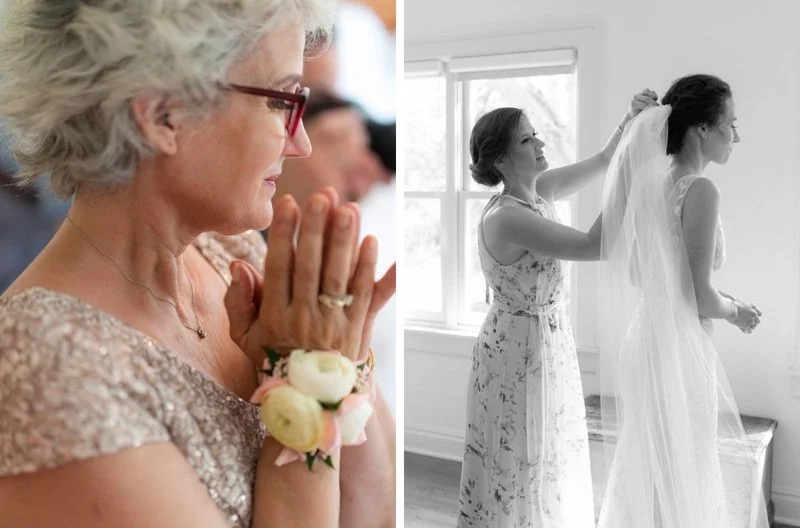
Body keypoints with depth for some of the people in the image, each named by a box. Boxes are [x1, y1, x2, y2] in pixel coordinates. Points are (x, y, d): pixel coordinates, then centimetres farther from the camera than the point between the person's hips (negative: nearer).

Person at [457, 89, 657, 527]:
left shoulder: (538, 191, -1)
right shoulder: (506, 218, -26)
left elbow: (601, 160, 8)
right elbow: (593, 246, -29)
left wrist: (632, 118, -8)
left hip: (549, 345, 9)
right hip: (519, 352, -9)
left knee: (546, 465, 23)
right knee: (516, 468, 9)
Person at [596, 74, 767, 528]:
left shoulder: (654, 182, 6)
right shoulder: (700, 190, -18)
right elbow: (699, 299, -20)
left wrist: (719, 299, 16)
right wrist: (736, 312, 1)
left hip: (645, 337, 8)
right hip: (679, 347, -8)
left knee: (647, 472, 21)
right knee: (682, 480, 8)